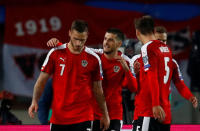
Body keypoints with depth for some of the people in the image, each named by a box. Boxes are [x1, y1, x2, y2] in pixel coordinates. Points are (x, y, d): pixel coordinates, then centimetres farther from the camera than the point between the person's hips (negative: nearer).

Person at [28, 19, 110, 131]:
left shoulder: (93, 59, 0)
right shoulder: (55, 53, 0)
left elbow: (97, 89, 10)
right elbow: (42, 80, 5)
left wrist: (105, 115, 13)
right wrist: (35, 101, -10)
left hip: (83, 117, -2)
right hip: (58, 116, 2)